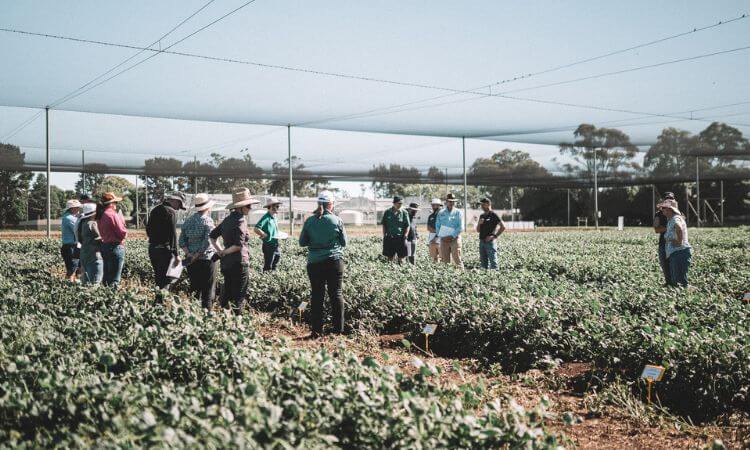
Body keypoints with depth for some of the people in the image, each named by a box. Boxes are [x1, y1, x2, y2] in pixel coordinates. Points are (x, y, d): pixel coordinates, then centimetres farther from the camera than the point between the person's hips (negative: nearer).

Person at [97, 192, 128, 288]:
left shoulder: (100, 216, 10)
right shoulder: (112, 215, -15)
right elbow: (122, 233, -16)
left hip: (105, 246, 9)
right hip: (115, 247, -9)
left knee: (106, 278, 15)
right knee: (114, 280, -6)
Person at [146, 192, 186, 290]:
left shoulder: (155, 209, 14)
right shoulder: (171, 212, -12)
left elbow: (148, 228, 20)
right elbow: (173, 234, -17)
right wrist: (176, 254, -16)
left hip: (152, 248, 8)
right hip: (164, 249, -8)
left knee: (158, 277, 16)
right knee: (166, 279, -6)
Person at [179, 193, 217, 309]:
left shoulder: (188, 221, 9)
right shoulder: (207, 221, -10)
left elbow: (182, 241, 5)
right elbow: (207, 242, -18)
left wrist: (189, 254, -4)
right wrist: (196, 256, -12)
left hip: (191, 260, 6)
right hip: (206, 259, -6)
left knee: (194, 288, 15)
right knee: (208, 290, 2)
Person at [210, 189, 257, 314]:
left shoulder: (228, 219, 10)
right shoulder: (241, 221, -15)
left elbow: (212, 236, 17)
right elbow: (239, 245, -24)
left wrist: (220, 251, 10)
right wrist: (225, 252, -8)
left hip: (226, 263, 8)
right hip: (239, 263, -8)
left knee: (227, 294, 17)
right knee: (239, 297, -1)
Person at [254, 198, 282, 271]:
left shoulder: (274, 217, 10)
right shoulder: (266, 217, -18)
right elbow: (256, 229, -27)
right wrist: (265, 235, -18)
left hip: (275, 245, 9)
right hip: (268, 245, -9)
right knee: (267, 266, -1)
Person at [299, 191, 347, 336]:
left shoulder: (309, 221, -2)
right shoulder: (337, 221, -5)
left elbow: (302, 242, 4)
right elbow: (344, 242, 3)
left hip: (314, 263, 1)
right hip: (334, 261, -1)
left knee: (317, 296, 6)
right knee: (336, 294, 7)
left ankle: (317, 330, 7)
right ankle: (339, 328, 10)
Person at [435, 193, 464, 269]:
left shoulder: (458, 212, 3)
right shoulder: (441, 213, 11)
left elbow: (461, 227, -3)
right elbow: (437, 226, 12)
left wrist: (452, 236, -13)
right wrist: (441, 236, -3)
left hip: (455, 238, -3)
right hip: (444, 239, 3)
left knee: (457, 259, -9)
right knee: (445, 260, 2)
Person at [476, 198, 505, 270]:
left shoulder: (493, 215, -5)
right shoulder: (482, 216, 17)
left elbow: (503, 227, -11)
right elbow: (478, 230, 19)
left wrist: (494, 236, -13)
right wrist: (479, 224, 0)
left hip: (489, 242, -7)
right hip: (481, 241, 8)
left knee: (493, 262, -8)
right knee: (483, 263, 10)